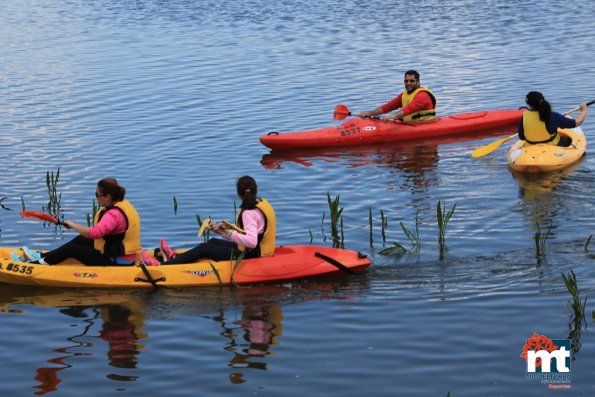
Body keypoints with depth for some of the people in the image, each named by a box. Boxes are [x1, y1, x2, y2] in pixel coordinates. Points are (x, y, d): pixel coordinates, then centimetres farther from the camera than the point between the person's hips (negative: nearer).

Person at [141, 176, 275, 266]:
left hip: (247, 256, -9)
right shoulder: (263, 204, 8)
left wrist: (228, 233, -29)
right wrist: (223, 229, 10)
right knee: (213, 242, 21)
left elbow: (251, 241, -36)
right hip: (259, 251, 9)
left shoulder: (249, 213, -23)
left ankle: (161, 265, 0)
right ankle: (174, 257, 34)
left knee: (203, 249, -4)